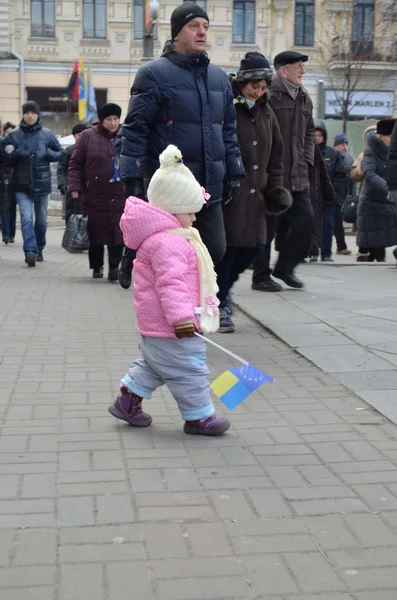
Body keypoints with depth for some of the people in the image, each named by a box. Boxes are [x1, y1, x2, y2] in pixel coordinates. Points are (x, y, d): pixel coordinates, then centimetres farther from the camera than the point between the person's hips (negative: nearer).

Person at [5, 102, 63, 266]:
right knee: (26, 218, -15)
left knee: (41, 220, 12)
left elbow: (60, 153, 10)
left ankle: (39, 249, 29)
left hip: (42, 183, 1)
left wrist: (48, 153, -11)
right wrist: (15, 154, -14)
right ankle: (30, 251, -21)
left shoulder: (47, 134, 3)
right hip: (22, 184, -1)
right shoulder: (13, 135, 3)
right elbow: (5, 158, 6)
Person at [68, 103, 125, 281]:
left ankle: (114, 268, 2)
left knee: (117, 233, -5)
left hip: (119, 196, 1)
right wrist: (74, 187, -6)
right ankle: (97, 266, 24)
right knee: (96, 233, 7)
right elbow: (75, 163, 3)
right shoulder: (88, 136, 1)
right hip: (94, 195, -1)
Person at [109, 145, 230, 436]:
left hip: (155, 325, 11)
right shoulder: (166, 242, -23)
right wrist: (181, 316, -34)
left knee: (154, 364, 24)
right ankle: (199, 417, 10)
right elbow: (170, 282, -31)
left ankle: (128, 400, 31)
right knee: (190, 371, 0)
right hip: (171, 328, -11)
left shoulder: (170, 236, 14)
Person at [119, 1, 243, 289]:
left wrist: (234, 171, 14)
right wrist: (133, 178, -12)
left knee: (215, 250, 6)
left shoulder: (219, 77, 15)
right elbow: (135, 130, -7)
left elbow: (228, 129, 20)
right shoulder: (154, 74, -4)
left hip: (209, 186, 6)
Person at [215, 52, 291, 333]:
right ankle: (219, 305, 9)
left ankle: (222, 286, 33)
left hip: (255, 193, 7)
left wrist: (275, 186, 14)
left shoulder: (266, 113, 15)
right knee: (227, 246, -5)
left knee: (253, 246, 9)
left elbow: (276, 153, 21)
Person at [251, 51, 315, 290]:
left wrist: (306, 161, 12)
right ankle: (261, 274, 16)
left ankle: (285, 267, 22)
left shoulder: (304, 98, 14)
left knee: (306, 219, 6)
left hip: (297, 176, 7)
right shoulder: (269, 95, -12)